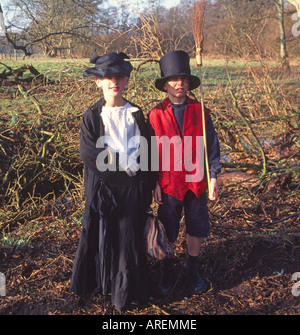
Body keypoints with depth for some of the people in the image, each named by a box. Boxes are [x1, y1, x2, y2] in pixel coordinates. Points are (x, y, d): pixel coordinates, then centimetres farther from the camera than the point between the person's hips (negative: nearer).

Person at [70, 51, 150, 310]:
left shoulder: (135, 114, 5)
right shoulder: (92, 116, -1)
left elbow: (144, 150, 6)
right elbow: (88, 152, -10)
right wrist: (123, 166, -14)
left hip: (131, 184, 1)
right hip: (102, 184, -1)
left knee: (130, 235, 5)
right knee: (102, 233, 6)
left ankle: (128, 289, 19)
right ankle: (99, 282, 24)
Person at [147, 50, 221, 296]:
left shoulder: (200, 111, 0)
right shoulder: (156, 115, -4)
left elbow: (212, 144, 3)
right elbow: (151, 151, 0)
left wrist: (214, 176, -2)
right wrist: (154, 183, -3)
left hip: (197, 182, 2)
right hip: (169, 184, -1)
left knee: (197, 229, 13)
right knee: (167, 232, 10)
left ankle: (193, 270, 34)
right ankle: (168, 273, 30)